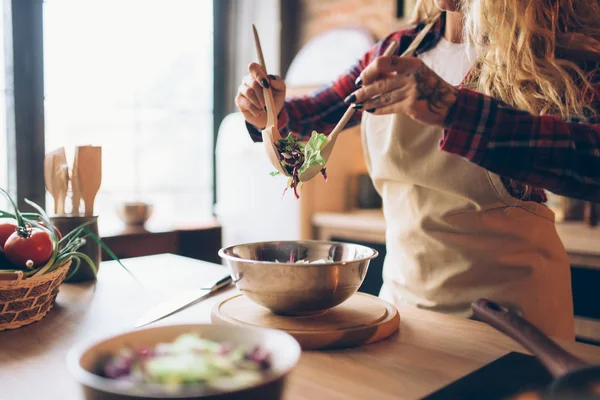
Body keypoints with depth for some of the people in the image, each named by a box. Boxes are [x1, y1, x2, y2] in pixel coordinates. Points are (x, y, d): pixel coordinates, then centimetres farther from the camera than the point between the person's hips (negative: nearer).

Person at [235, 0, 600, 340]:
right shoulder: (395, 51, 4)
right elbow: (315, 114, 15)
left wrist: (453, 110, -39)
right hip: (401, 291, 5)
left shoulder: (558, 52, -10)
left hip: (507, 299, -4)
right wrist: (273, 113, -8)